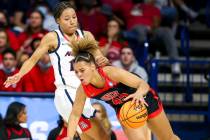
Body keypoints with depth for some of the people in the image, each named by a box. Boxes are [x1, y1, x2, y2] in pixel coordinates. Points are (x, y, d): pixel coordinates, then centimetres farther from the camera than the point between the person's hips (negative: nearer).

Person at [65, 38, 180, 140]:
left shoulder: (111, 72, -37)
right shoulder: (83, 90, -24)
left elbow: (143, 84, -37)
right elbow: (75, 114, -12)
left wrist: (139, 94, -60)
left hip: (145, 100, -3)